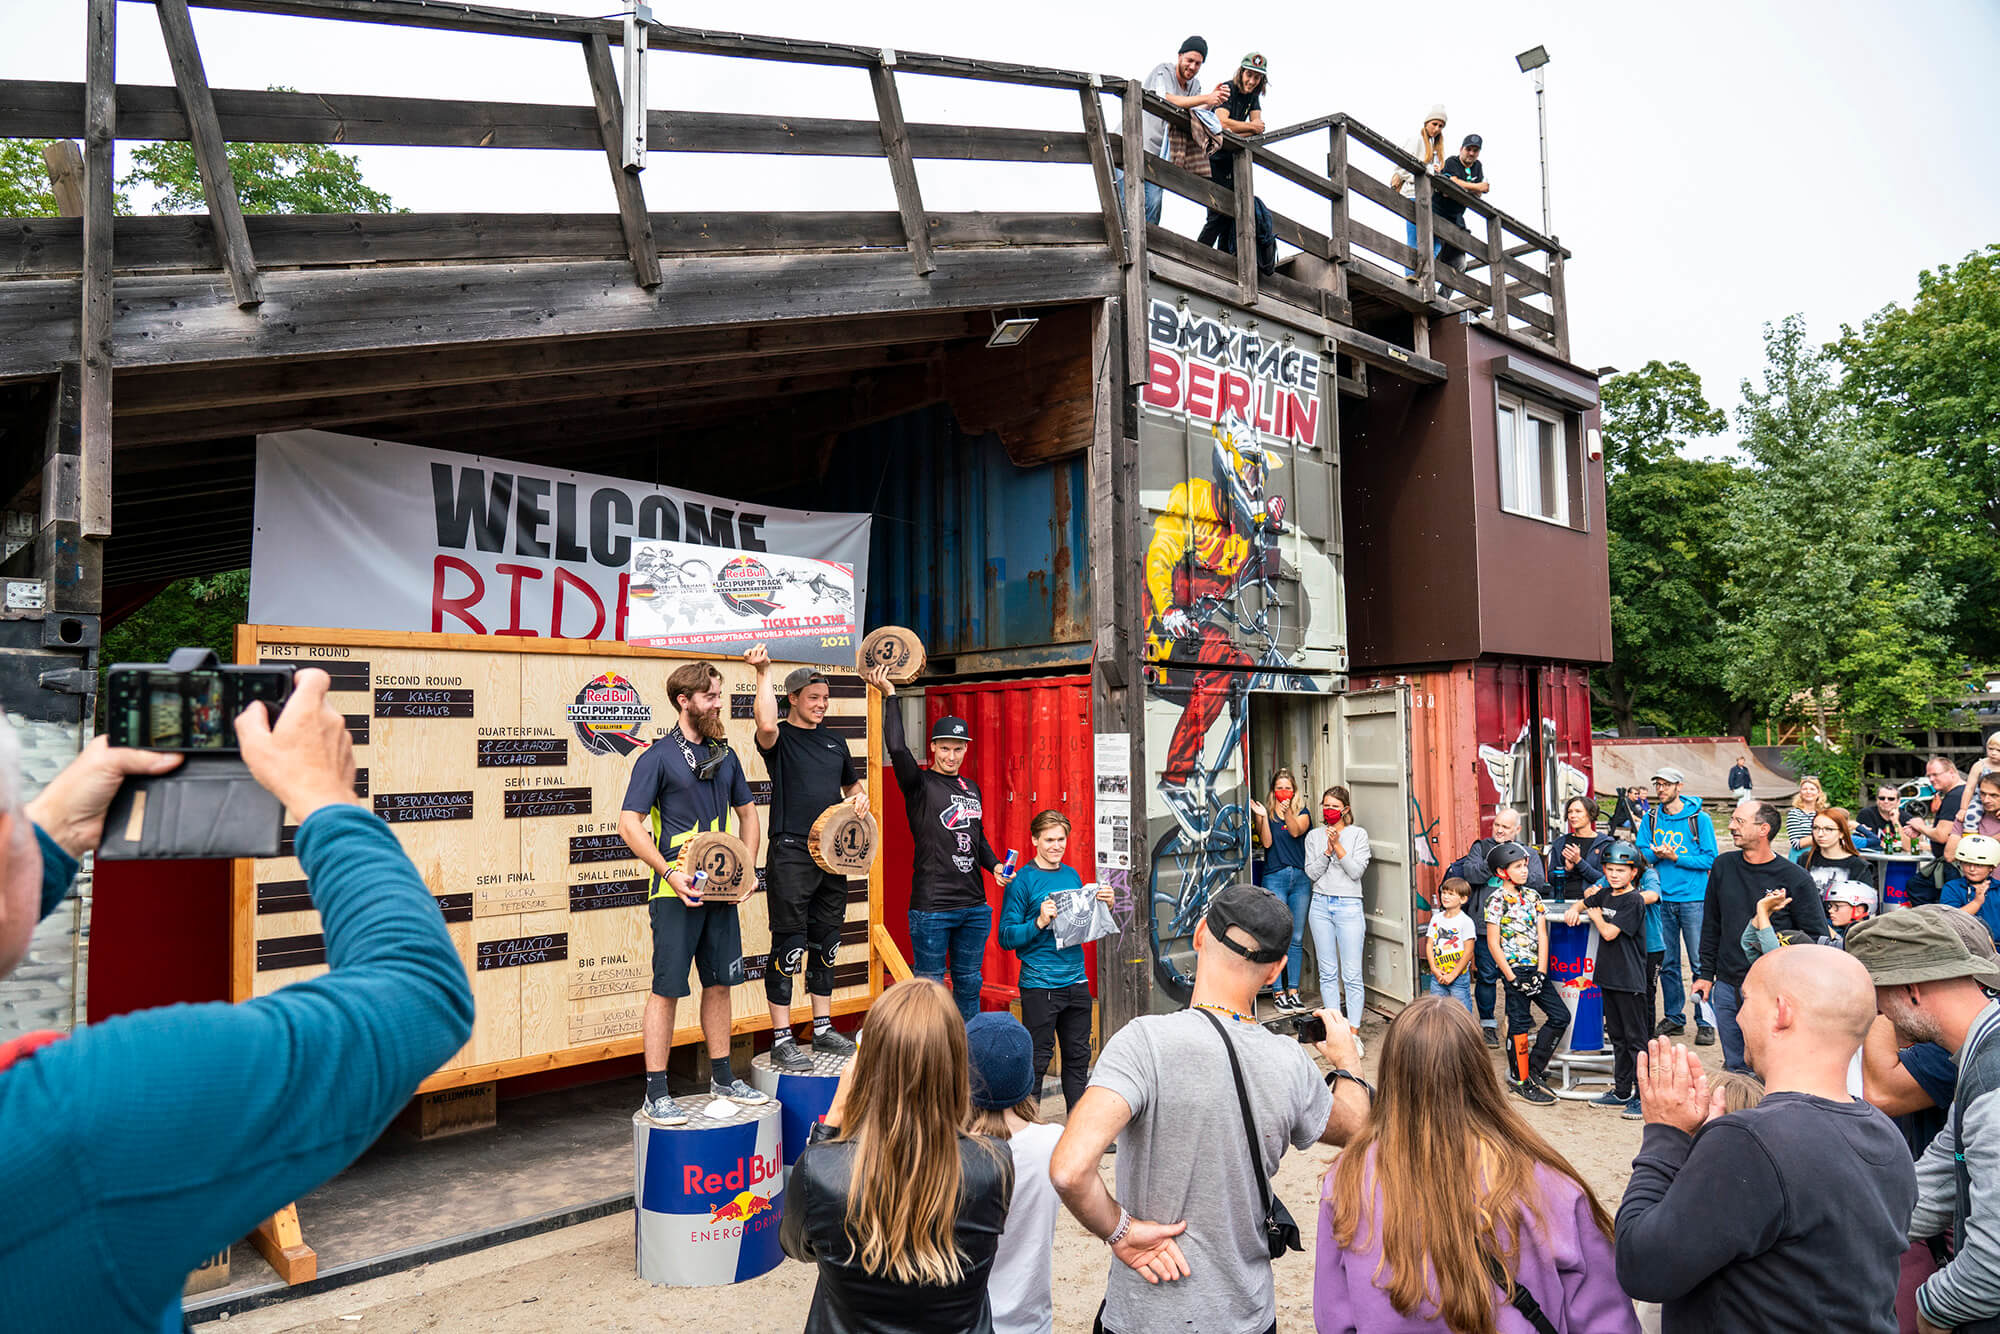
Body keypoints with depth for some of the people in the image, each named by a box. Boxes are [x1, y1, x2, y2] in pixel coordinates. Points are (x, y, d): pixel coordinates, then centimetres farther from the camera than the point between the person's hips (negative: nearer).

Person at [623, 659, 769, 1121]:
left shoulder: (724, 755, 12)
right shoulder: (657, 757, -6)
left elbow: (747, 812, 21)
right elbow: (629, 825, -10)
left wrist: (746, 866, 8)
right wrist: (670, 872, -19)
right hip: (676, 892, -6)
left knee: (719, 984, 13)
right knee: (667, 990, -2)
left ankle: (722, 1078, 26)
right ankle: (655, 1095, 6)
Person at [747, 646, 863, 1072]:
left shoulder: (835, 742, 15)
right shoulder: (781, 738, -4)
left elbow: (853, 783, 28)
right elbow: (766, 724, -29)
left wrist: (860, 796, 6)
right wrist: (763, 673, -27)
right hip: (791, 854, -7)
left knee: (826, 945, 14)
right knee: (789, 948, -5)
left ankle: (823, 1029, 25)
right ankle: (782, 1039, 3)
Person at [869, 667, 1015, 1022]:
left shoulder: (972, 788, 15)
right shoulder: (920, 784, -4)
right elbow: (897, 748, -21)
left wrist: (995, 865, 7)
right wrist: (890, 695, -17)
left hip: (974, 905, 6)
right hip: (932, 906, -6)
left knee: (969, 983, 15)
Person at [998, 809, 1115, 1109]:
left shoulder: (1072, 876, 11)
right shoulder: (1022, 880, -7)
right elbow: (1006, 936, -10)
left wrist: (1103, 906, 1)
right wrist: (1040, 923, -24)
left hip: (1076, 981, 6)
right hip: (1039, 985, -6)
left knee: (1078, 1055, 13)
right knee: (1037, 1058, 0)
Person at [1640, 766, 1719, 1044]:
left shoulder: (1699, 818, -4)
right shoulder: (1651, 819, 8)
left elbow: (1710, 859, -6)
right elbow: (1640, 852, 9)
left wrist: (1676, 857, -15)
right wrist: (1656, 854, -11)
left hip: (1693, 899, -4)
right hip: (1662, 899, 4)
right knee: (1667, 962, 9)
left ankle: (1705, 1022, 6)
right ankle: (1673, 1017, 20)